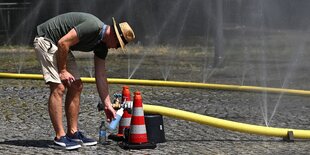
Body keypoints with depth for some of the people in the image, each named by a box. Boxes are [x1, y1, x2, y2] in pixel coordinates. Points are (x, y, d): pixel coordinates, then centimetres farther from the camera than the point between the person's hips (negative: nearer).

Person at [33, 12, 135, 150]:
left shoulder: (102, 45, 4)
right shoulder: (94, 27, -25)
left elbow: (101, 76, 9)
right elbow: (63, 42, -27)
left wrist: (107, 105, 8)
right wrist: (62, 71, -17)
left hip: (59, 46, 10)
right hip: (46, 39, -10)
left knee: (76, 87, 7)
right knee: (58, 88, -17)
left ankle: (73, 133, 10)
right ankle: (60, 137, -13)